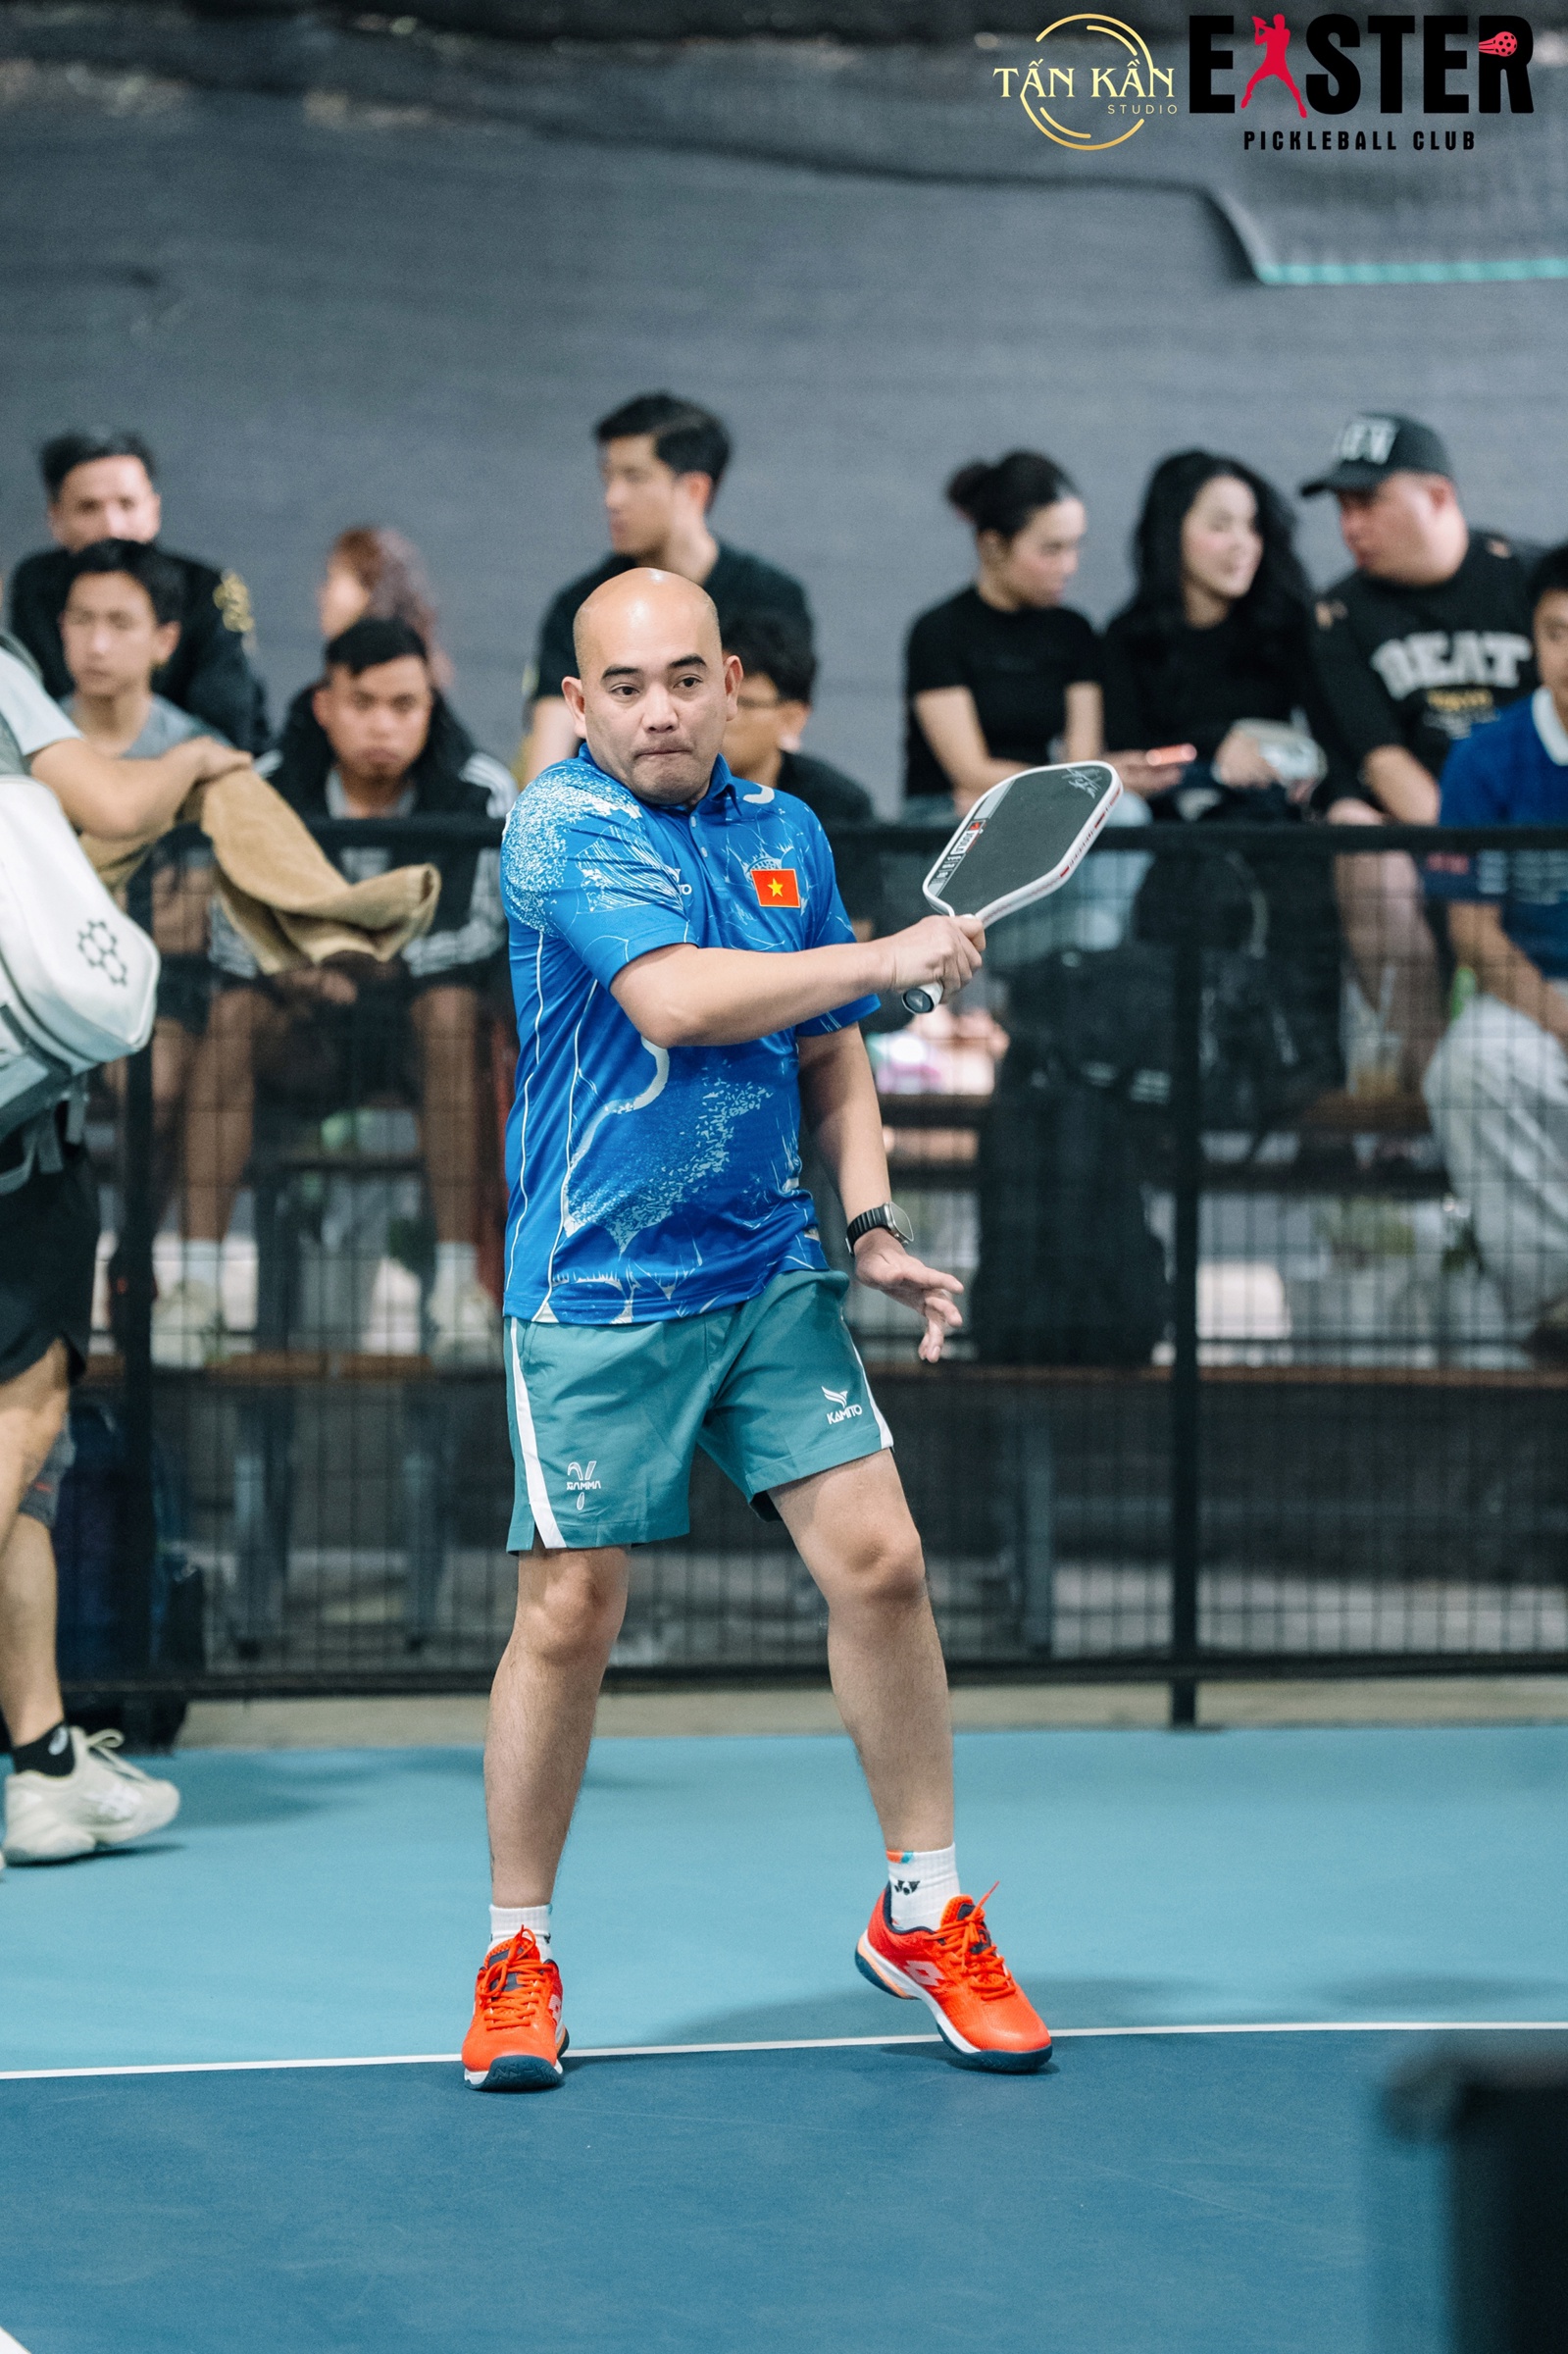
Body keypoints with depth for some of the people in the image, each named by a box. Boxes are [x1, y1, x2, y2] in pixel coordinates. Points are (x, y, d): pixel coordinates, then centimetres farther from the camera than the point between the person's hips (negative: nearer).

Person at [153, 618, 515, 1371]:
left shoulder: (478, 792, -13)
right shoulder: (273, 787, -9)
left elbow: (479, 932, -14)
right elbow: (234, 930, -10)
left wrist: (387, 963, -27)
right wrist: (301, 967, -30)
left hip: (420, 1004, -1)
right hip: (311, 1022, 1)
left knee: (452, 1008, -35)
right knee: (237, 1008, -29)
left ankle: (459, 1283, -37)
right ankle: (197, 1286, -31)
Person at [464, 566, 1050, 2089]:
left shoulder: (785, 836, 10)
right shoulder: (562, 829, -10)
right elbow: (674, 999, -25)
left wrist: (874, 1228, 6)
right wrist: (886, 958, -18)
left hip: (771, 1273, 5)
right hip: (596, 1292, -5)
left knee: (878, 1563, -4)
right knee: (569, 1616, -3)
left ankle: (925, 1916, 10)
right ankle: (518, 1961, 13)